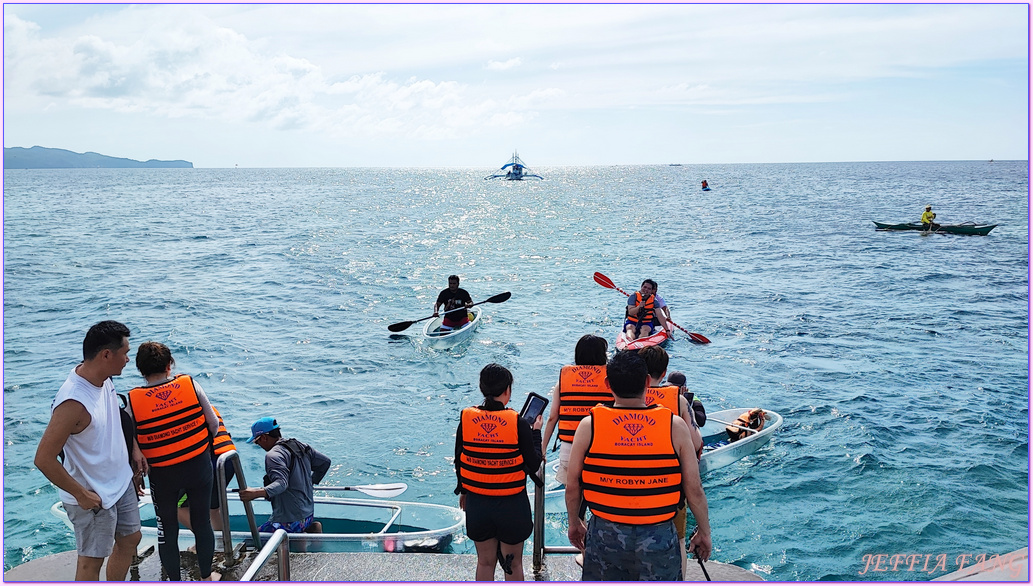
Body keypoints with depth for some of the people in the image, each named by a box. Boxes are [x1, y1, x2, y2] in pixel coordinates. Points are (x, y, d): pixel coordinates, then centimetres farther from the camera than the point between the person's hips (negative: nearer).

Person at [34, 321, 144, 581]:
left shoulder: (103, 379, -6)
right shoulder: (73, 403, -33)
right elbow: (44, 459, -29)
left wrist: (134, 448, 7)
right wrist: (81, 495, -21)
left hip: (121, 480, 9)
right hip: (94, 496, -9)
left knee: (130, 539, 23)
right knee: (91, 559, 10)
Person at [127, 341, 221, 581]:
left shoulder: (133, 400, -13)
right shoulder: (190, 385, -12)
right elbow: (214, 425, -4)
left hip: (162, 475, -1)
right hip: (199, 467, 1)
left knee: (167, 529, 17)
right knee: (202, 522, 18)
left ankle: (176, 582, 31)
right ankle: (206, 576, 33)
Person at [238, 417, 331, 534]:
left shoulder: (273, 455, -17)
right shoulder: (302, 447, 8)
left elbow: (282, 483, -31)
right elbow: (325, 462, 16)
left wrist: (257, 493, -44)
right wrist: (310, 482, 28)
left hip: (289, 520, -9)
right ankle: (310, 529, 8)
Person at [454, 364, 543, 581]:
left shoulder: (466, 418, -7)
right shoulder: (518, 423, -16)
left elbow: (459, 461, 3)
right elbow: (534, 464, -9)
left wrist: (463, 491, 19)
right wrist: (536, 432, 5)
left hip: (477, 503, 3)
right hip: (512, 505, -3)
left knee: (485, 562, 17)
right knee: (514, 564, 14)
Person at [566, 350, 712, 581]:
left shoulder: (589, 426, -8)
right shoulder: (675, 426, -9)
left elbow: (572, 486, -2)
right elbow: (694, 490, -6)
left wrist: (574, 523, 15)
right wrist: (704, 532, 9)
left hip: (605, 535, 1)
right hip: (659, 536, 0)